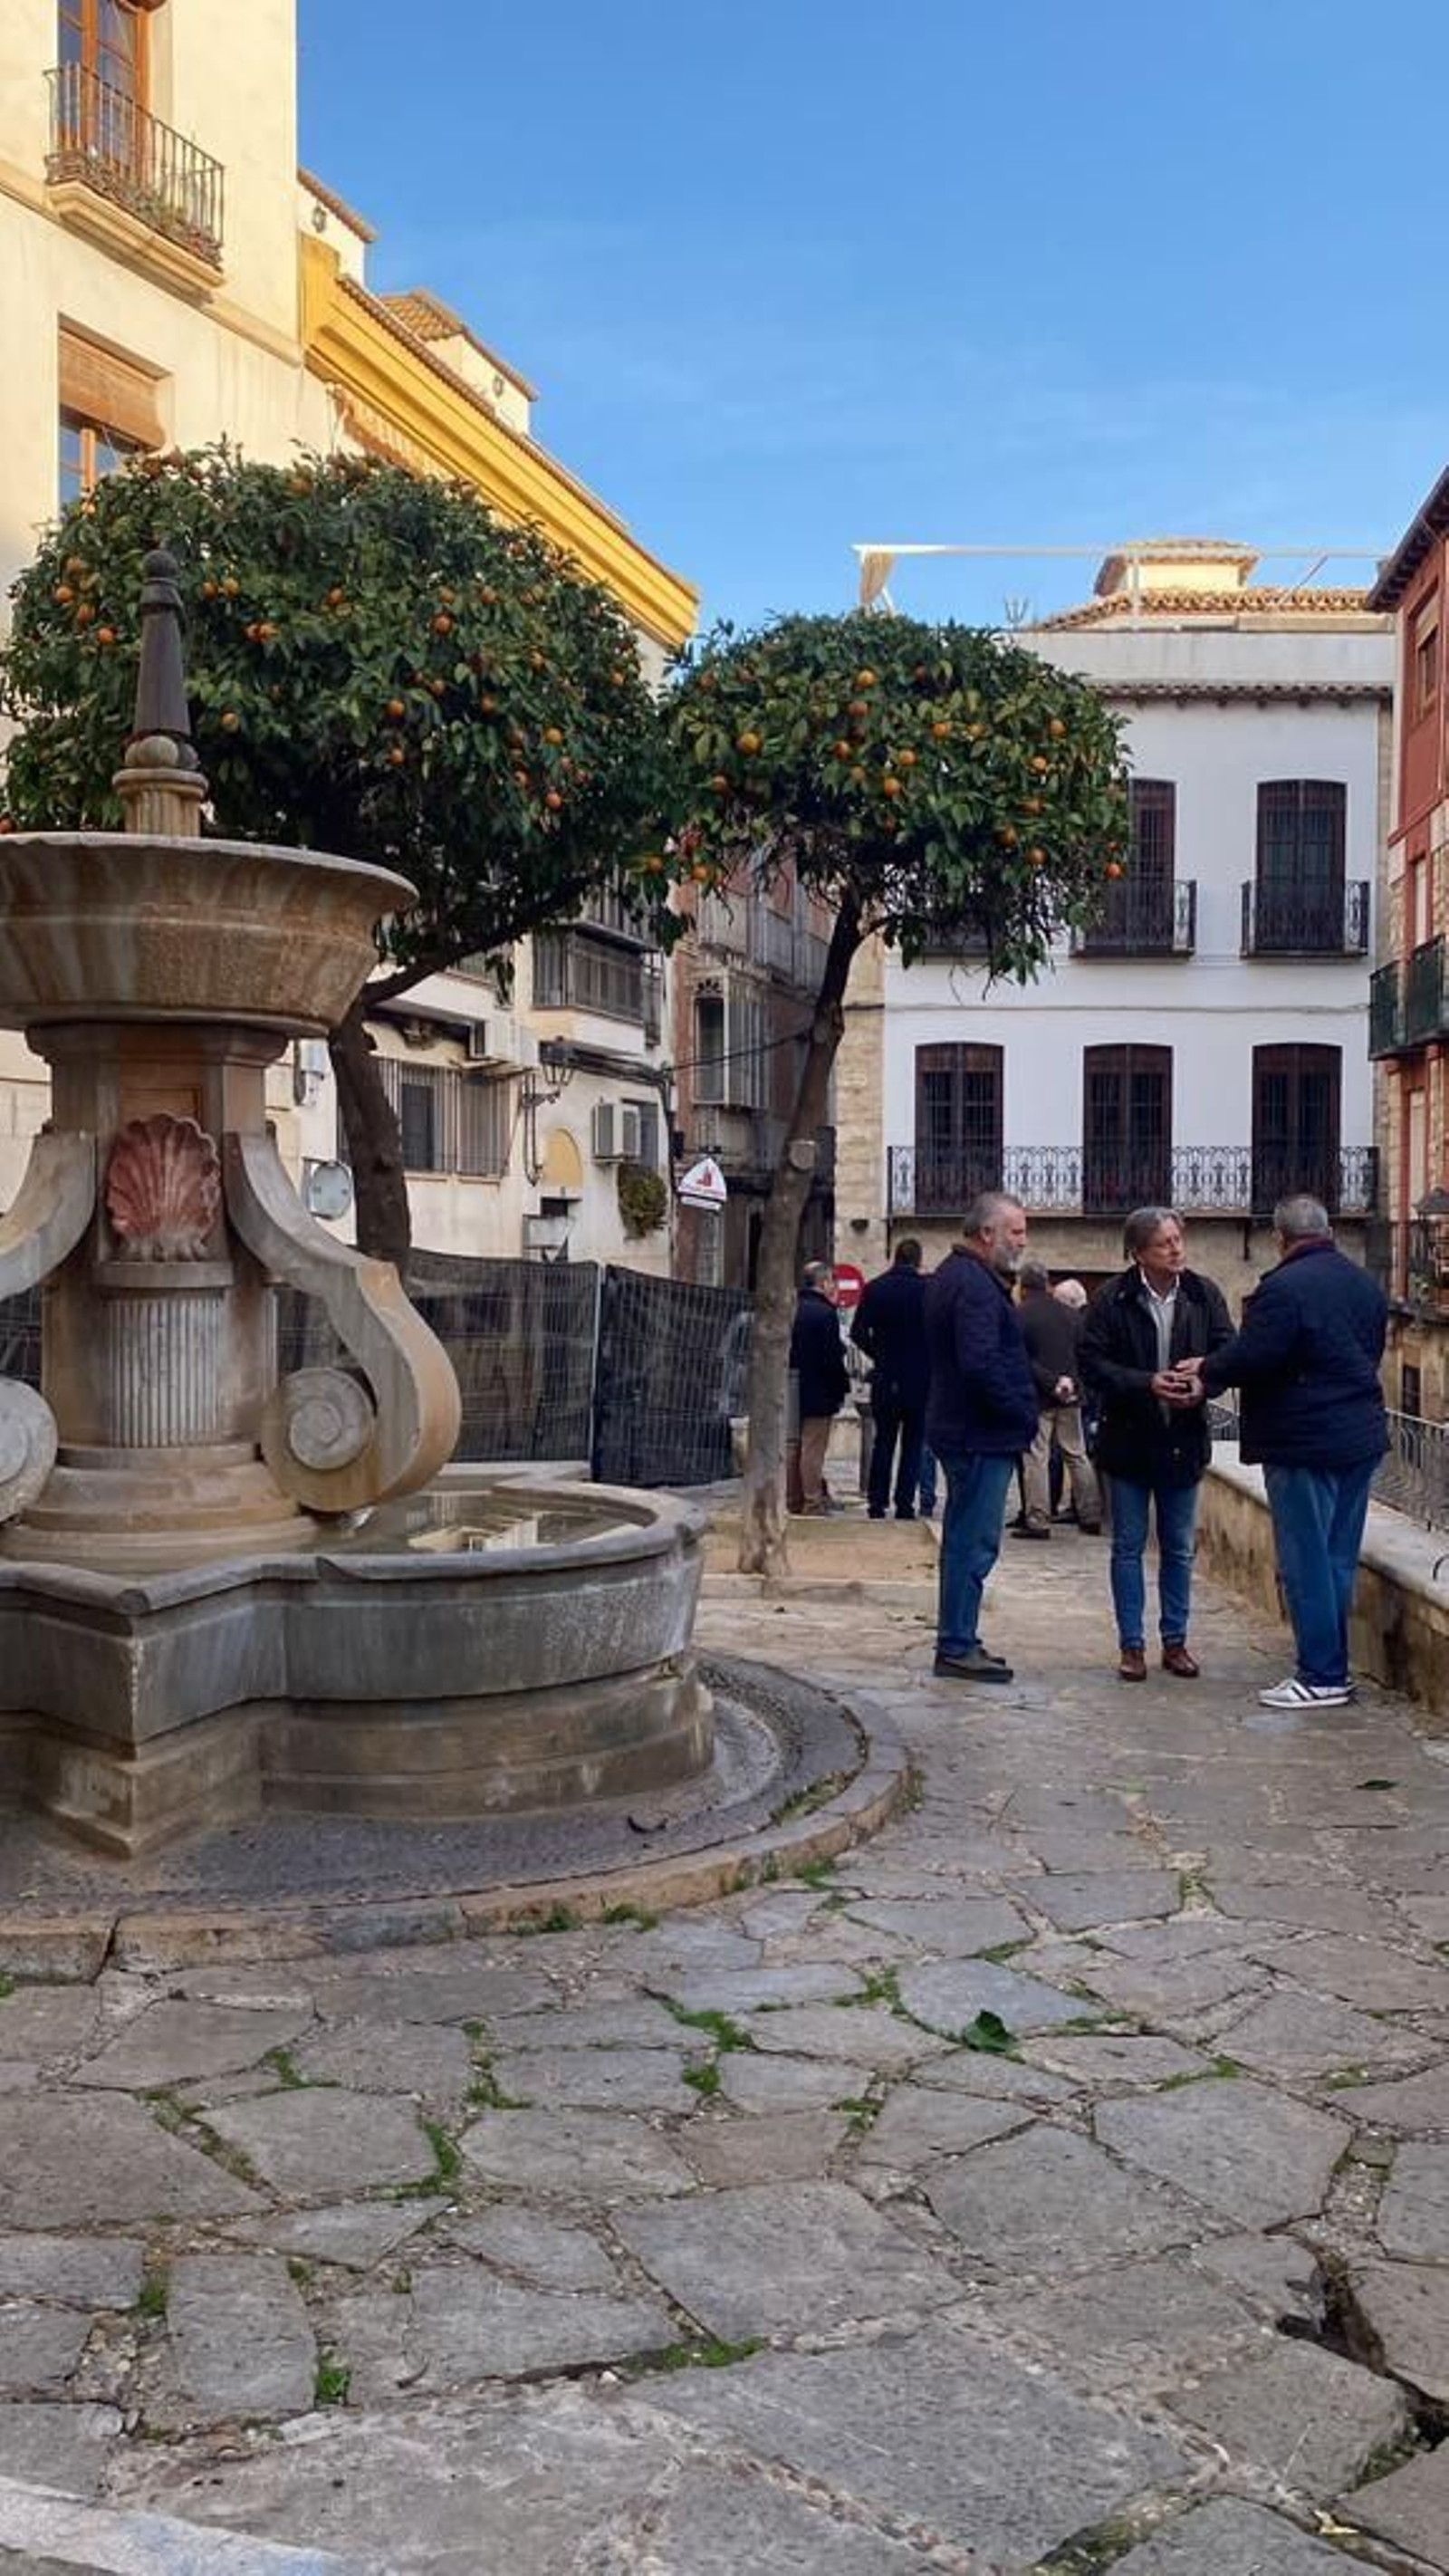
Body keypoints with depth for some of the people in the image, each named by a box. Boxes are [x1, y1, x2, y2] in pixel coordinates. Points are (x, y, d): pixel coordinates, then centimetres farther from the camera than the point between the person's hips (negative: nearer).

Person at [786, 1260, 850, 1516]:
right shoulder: (825, 1313, -16)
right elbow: (833, 1358, -17)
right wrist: (842, 1387, -4)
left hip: (793, 1393, 7)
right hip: (818, 1394, -7)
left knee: (793, 1448, 12)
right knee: (813, 1451, -4)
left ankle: (793, 1501, 18)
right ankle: (813, 1503, 0)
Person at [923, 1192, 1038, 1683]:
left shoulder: (952, 1276, 16)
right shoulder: (975, 1285, -17)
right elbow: (982, 1365, -25)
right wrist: (1022, 1414, -14)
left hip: (960, 1430, 11)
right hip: (982, 1436, -11)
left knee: (965, 1540, 16)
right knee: (974, 1542, -5)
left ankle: (959, 1641, 23)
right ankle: (957, 1647, 0)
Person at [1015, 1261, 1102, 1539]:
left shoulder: (1020, 1316, -9)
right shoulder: (1070, 1314, 6)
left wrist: (1050, 1383, -9)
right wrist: (1070, 1380, 13)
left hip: (1037, 1398, -5)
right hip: (1070, 1397, 5)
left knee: (1036, 1458, -1)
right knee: (1077, 1455, 12)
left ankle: (1038, 1521, -2)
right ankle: (1090, 1517, 16)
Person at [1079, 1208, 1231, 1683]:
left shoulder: (1203, 1294, -2)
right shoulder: (1112, 1299, -10)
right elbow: (1093, 1363, -12)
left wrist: (1203, 1380, -19)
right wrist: (1148, 1384, -23)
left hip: (1184, 1441, 3)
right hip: (1128, 1439, -2)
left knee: (1179, 1549, 12)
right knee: (1128, 1548, 7)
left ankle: (1175, 1642, 23)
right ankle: (1131, 1645, 16)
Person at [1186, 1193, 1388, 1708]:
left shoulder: (1283, 1288, -17)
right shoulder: (1366, 1285, 10)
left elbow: (1248, 1357, -20)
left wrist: (1206, 1372, -1)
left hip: (1304, 1443, -8)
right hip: (1361, 1438, 8)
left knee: (1307, 1562, -1)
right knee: (1339, 1559, 13)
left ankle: (1321, 1677, 2)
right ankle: (1333, 1669, 20)